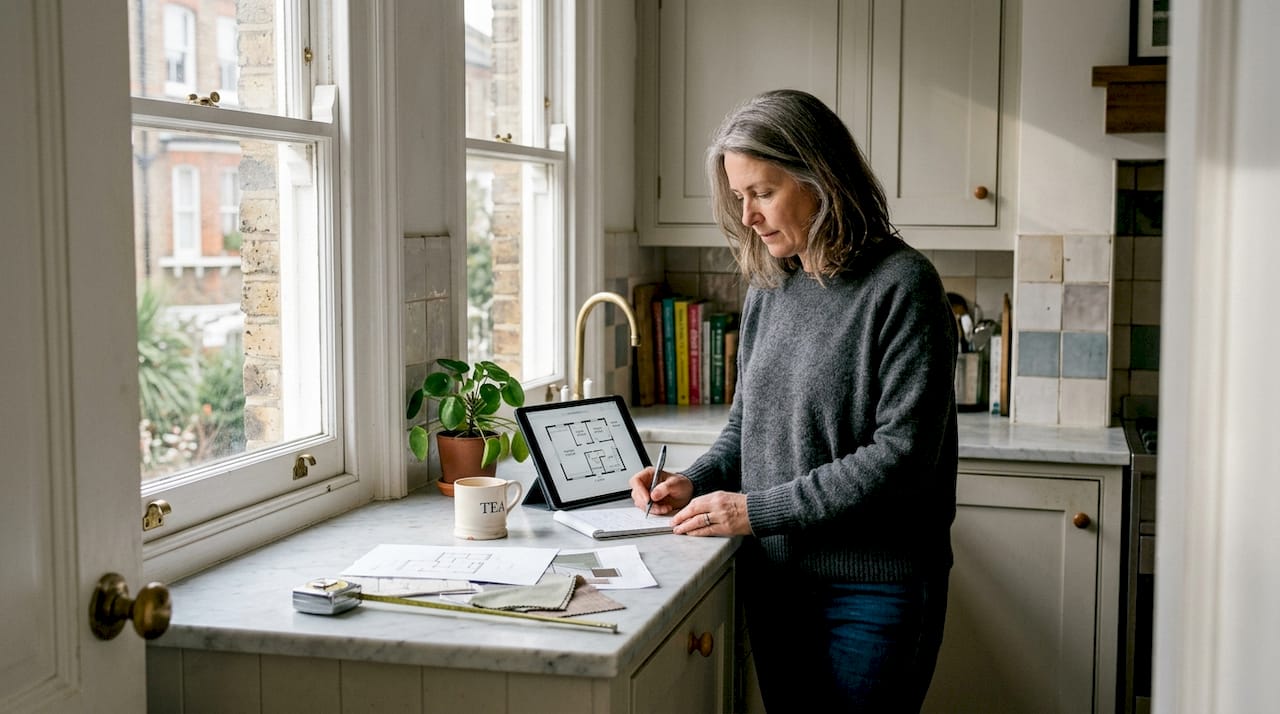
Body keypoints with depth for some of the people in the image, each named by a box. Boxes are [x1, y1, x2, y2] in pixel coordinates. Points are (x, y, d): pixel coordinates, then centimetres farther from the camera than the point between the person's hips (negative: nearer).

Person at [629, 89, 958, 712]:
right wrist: (697, 482, -2)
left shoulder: (901, 286, -13)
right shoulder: (768, 288, 7)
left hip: (872, 589, -6)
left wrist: (756, 509, -18)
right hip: (773, 579, 6)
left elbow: (902, 455, -19)